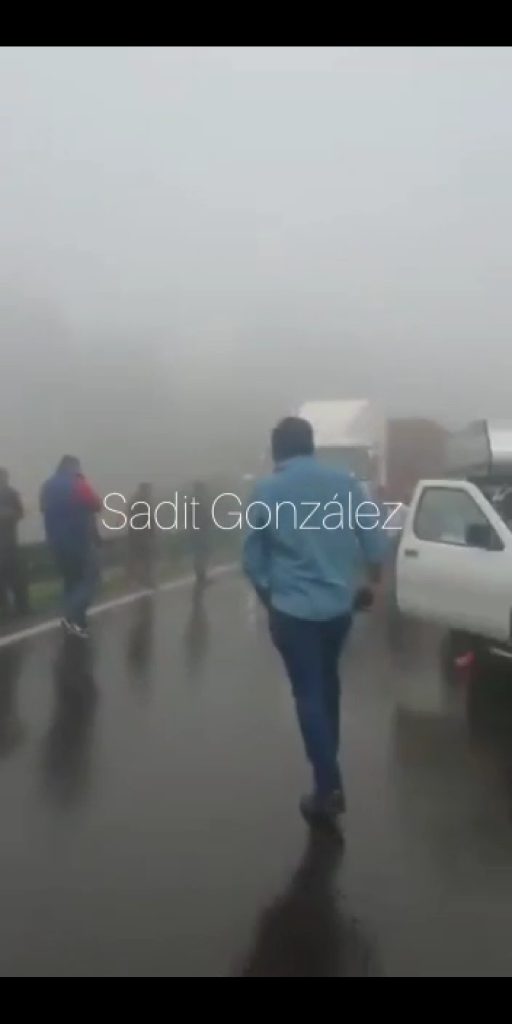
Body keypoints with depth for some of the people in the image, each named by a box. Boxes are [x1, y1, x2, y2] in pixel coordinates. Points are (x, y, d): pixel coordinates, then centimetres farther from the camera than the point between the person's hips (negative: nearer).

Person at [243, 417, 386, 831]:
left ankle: (329, 789, 3)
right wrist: (374, 575, 19)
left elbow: (253, 558, -3)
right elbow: (373, 539, -1)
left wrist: (269, 594, 14)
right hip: (340, 603, 4)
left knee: (309, 694, 4)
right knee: (328, 681, 23)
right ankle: (329, 761, 39)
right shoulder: (344, 481, -2)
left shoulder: (265, 491, -7)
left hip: (293, 609, -3)